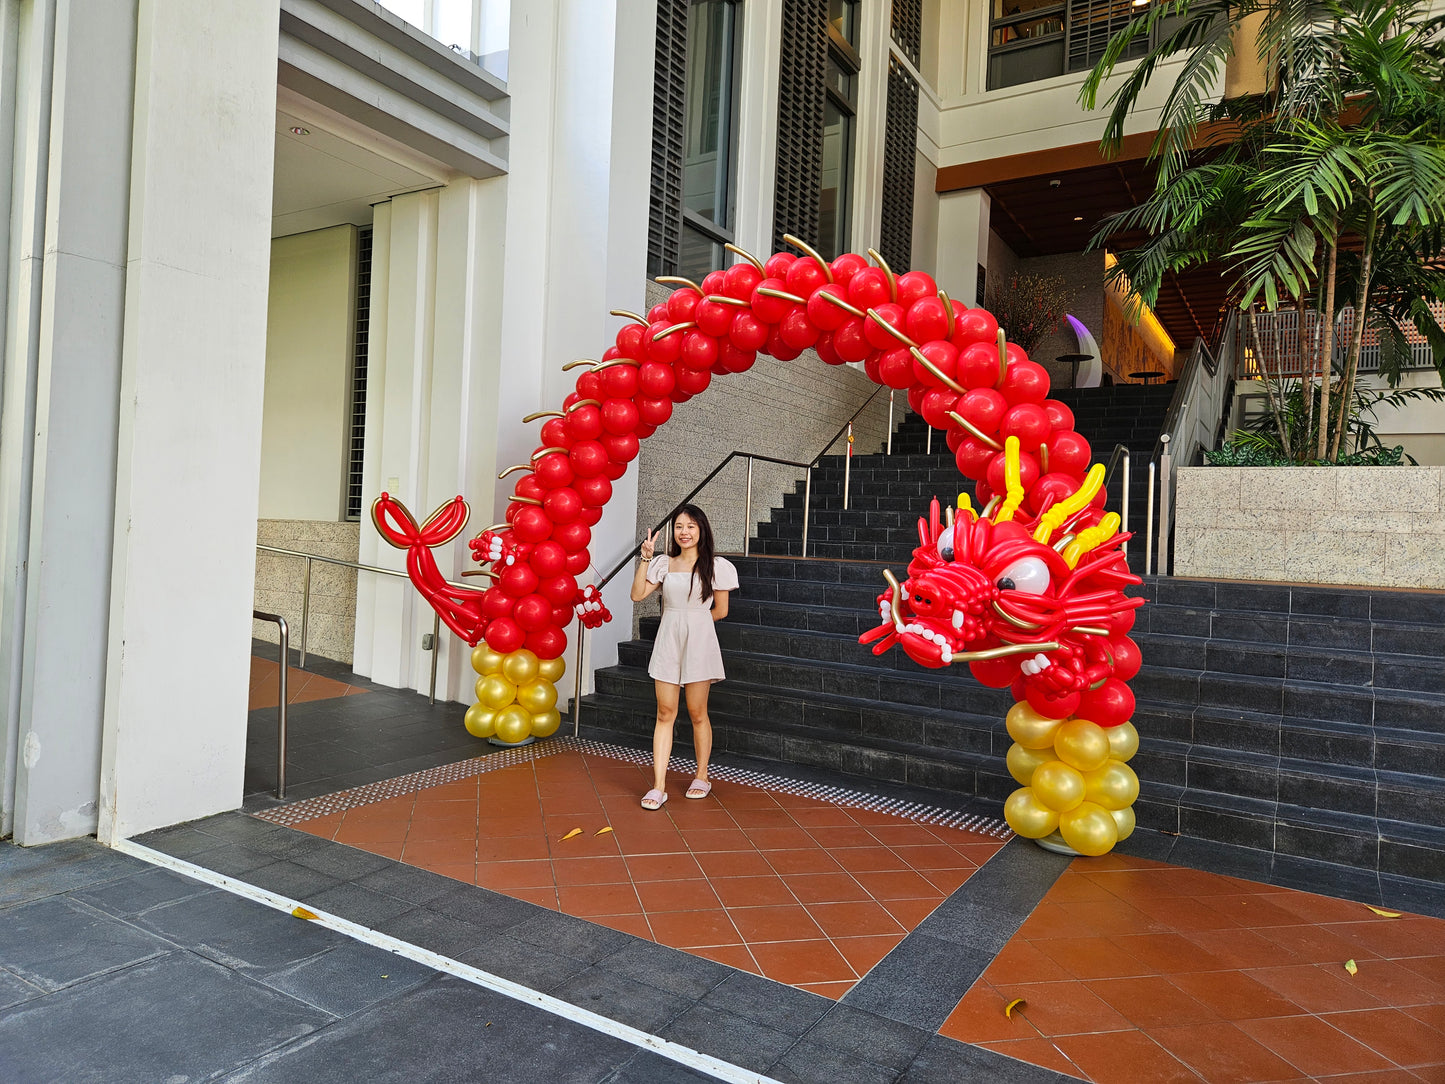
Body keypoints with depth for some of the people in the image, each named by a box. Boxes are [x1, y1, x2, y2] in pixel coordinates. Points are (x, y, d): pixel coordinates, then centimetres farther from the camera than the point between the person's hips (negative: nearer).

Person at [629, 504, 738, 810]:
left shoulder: (715, 566, -1)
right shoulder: (664, 564, 7)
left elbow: (720, 611, 3)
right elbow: (637, 594, -2)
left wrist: (692, 621, 10)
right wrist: (646, 558, -6)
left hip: (699, 643, -2)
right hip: (668, 642, 3)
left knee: (697, 713, 6)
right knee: (665, 713, 1)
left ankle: (701, 777, 25)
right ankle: (658, 787, 3)